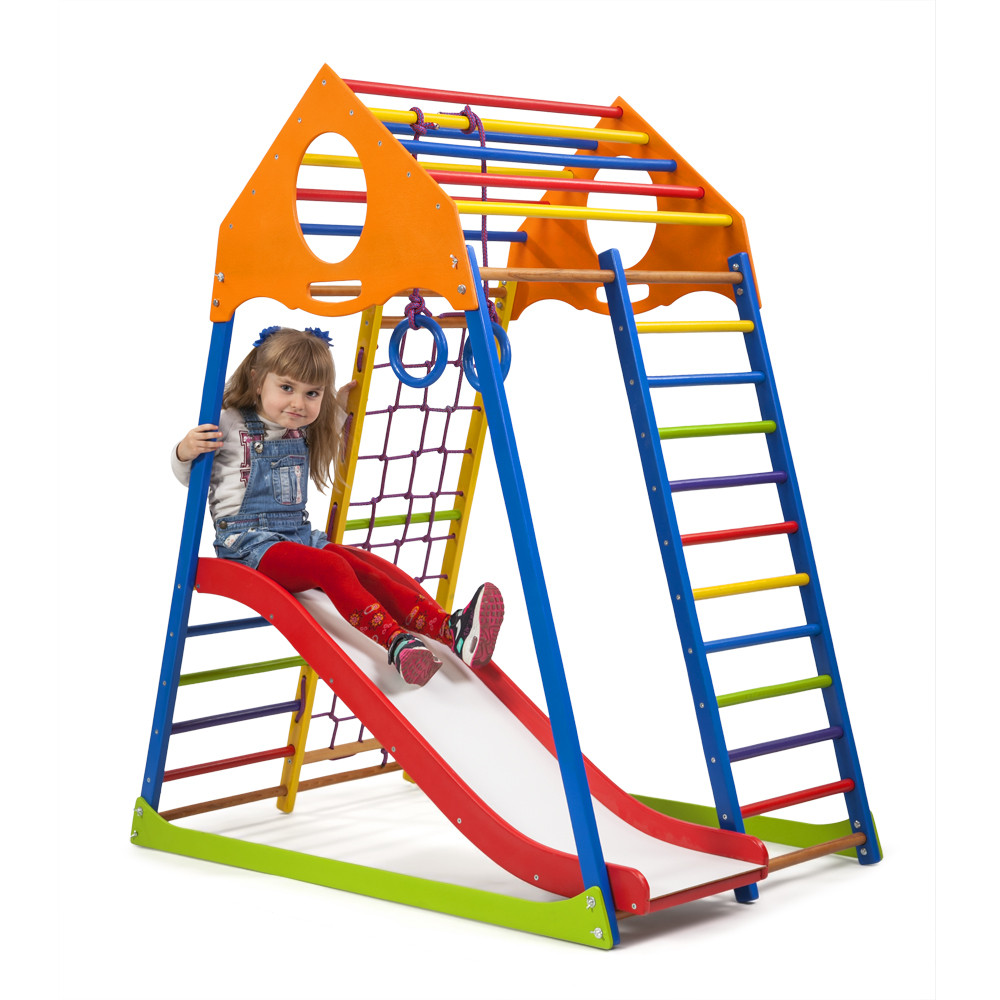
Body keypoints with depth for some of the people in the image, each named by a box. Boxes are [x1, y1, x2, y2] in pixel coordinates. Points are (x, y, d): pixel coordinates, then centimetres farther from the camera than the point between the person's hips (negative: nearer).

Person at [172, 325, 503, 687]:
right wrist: (185, 452, -18)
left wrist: (340, 406, 23)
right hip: (248, 541, -6)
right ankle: (396, 643, -49)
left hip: (299, 535, 6)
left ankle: (451, 629, -38)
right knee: (332, 568, -32)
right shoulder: (229, 425, -4)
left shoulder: (304, 431, 16)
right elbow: (192, 478, 4)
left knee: (369, 568, -19)